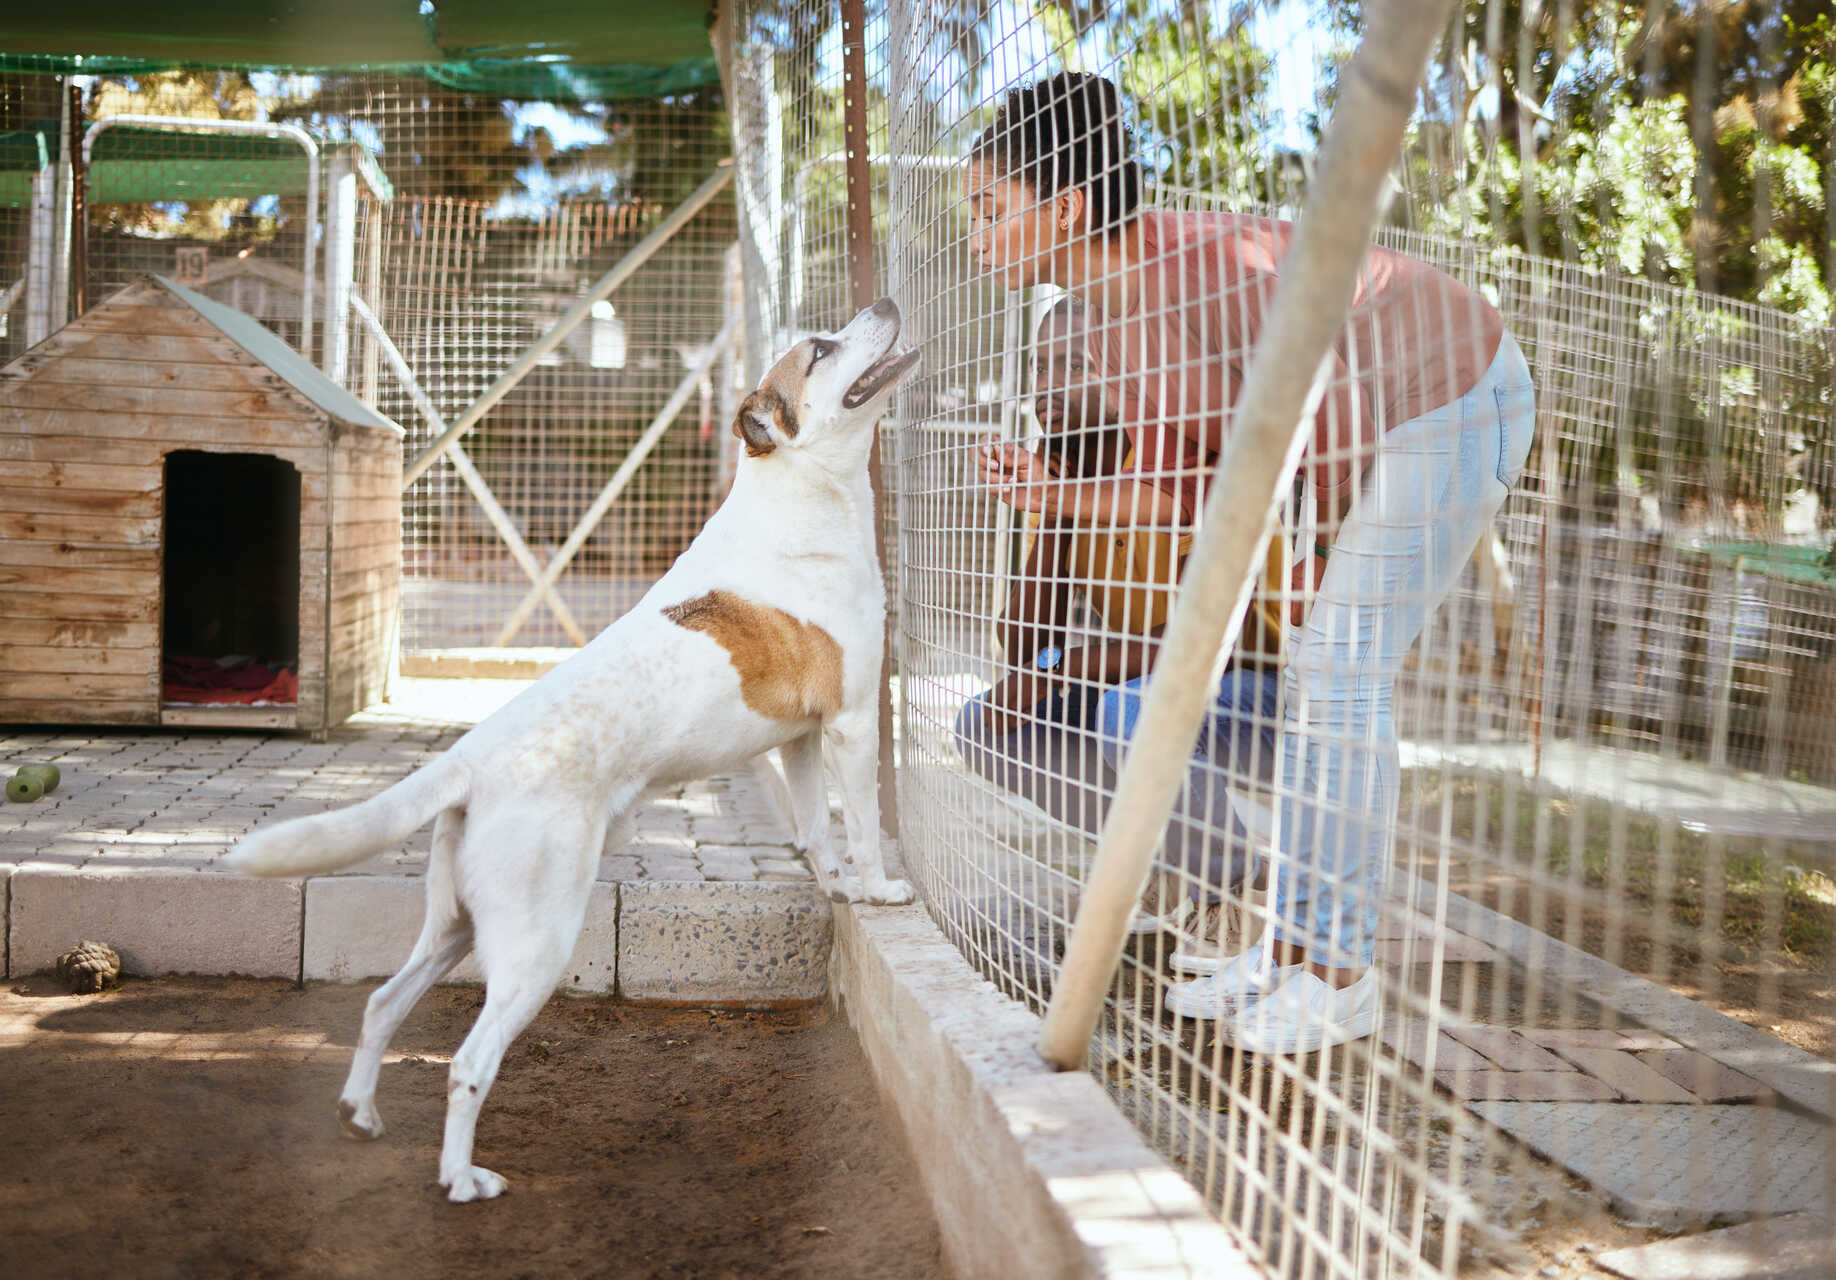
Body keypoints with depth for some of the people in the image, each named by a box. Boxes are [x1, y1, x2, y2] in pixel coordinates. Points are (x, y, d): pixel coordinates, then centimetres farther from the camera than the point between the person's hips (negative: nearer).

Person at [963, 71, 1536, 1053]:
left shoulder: (1198, 269, -27)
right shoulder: (1111, 323, 1)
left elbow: (1337, 417, -20)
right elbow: (1184, 491, 5)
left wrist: (1313, 558, -8)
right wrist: (1056, 496, -9)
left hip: (1454, 401, -10)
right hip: (1382, 419, 10)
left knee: (1340, 677, -11)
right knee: (1310, 679, 7)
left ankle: (1340, 974, -3)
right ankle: (1290, 947, 14)